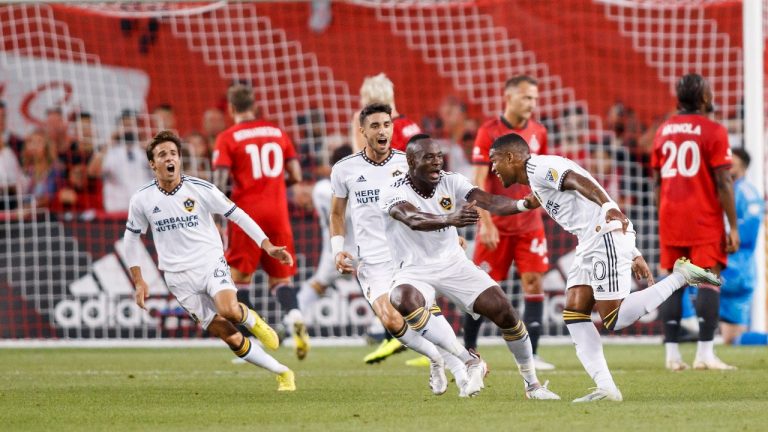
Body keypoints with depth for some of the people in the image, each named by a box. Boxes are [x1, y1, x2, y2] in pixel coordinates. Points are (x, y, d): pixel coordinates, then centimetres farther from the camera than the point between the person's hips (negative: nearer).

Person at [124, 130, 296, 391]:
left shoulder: (201, 189, -6)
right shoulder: (141, 201, -1)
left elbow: (238, 215, 1)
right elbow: (132, 238, 14)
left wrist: (268, 247, -6)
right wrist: (138, 281, 10)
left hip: (211, 264, -1)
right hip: (180, 278, 1)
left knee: (229, 310, -33)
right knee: (230, 338, -8)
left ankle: (250, 319, 4)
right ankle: (282, 373, 5)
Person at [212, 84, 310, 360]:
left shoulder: (227, 138, -1)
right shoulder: (277, 132, 11)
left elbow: (219, 181, -10)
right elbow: (296, 176, 9)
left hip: (246, 212, -3)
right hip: (278, 213, 3)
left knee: (239, 276, 7)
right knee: (281, 279, 9)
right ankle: (295, 318, -19)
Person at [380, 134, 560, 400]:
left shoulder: (451, 182, -7)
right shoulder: (394, 192, -19)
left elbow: (488, 201, -23)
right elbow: (413, 220, -41)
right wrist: (450, 220, -60)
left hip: (454, 265, 4)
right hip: (415, 271, -4)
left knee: (504, 312, -6)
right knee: (404, 301, -37)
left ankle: (532, 383, 16)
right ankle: (469, 363, -26)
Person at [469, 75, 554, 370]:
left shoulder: (537, 133, 6)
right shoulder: (489, 132, -8)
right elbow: (479, 182, -11)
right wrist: (486, 223, -18)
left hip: (529, 224, 4)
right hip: (496, 224, -4)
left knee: (534, 283, -5)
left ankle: (531, 355, -3)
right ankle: (468, 351, 16)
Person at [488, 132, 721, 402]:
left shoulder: (540, 169, -3)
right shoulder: (538, 181, 27)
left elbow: (580, 181, -22)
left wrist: (608, 207, -40)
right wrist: (633, 255, 23)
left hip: (606, 236, -10)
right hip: (590, 244, 10)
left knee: (615, 320, -13)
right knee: (574, 313, 1)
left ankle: (680, 277, -7)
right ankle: (606, 388, -6)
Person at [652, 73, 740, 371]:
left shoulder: (663, 131, 10)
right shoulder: (713, 132, -6)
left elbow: (657, 182, 13)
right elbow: (723, 182, -10)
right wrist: (733, 227, -7)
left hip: (670, 220, 5)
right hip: (704, 222, -5)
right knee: (709, 280, -5)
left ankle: (672, 354, 2)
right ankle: (705, 353, -13)